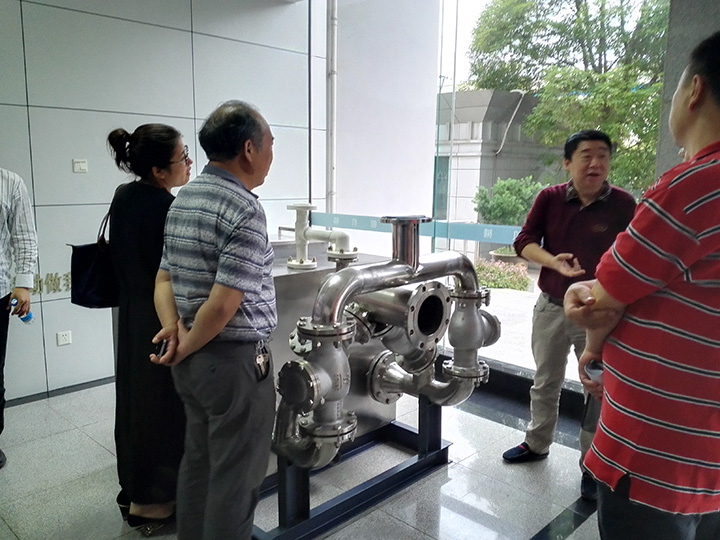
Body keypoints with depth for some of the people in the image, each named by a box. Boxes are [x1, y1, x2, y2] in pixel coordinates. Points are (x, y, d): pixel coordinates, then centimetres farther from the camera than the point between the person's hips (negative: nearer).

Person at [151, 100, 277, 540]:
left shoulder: (184, 199, 8)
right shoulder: (246, 211, -20)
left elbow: (165, 279, 7)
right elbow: (223, 304, -24)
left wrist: (174, 328, -7)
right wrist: (185, 348, -9)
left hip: (194, 361, 9)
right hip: (236, 360, -9)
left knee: (198, 463, 22)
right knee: (236, 478, 8)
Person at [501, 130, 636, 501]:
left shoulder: (623, 204, -9)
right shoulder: (549, 198, -4)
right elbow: (523, 242, -7)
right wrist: (554, 261, -25)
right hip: (551, 307, 3)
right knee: (545, 383, 18)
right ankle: (537, 444, 38)